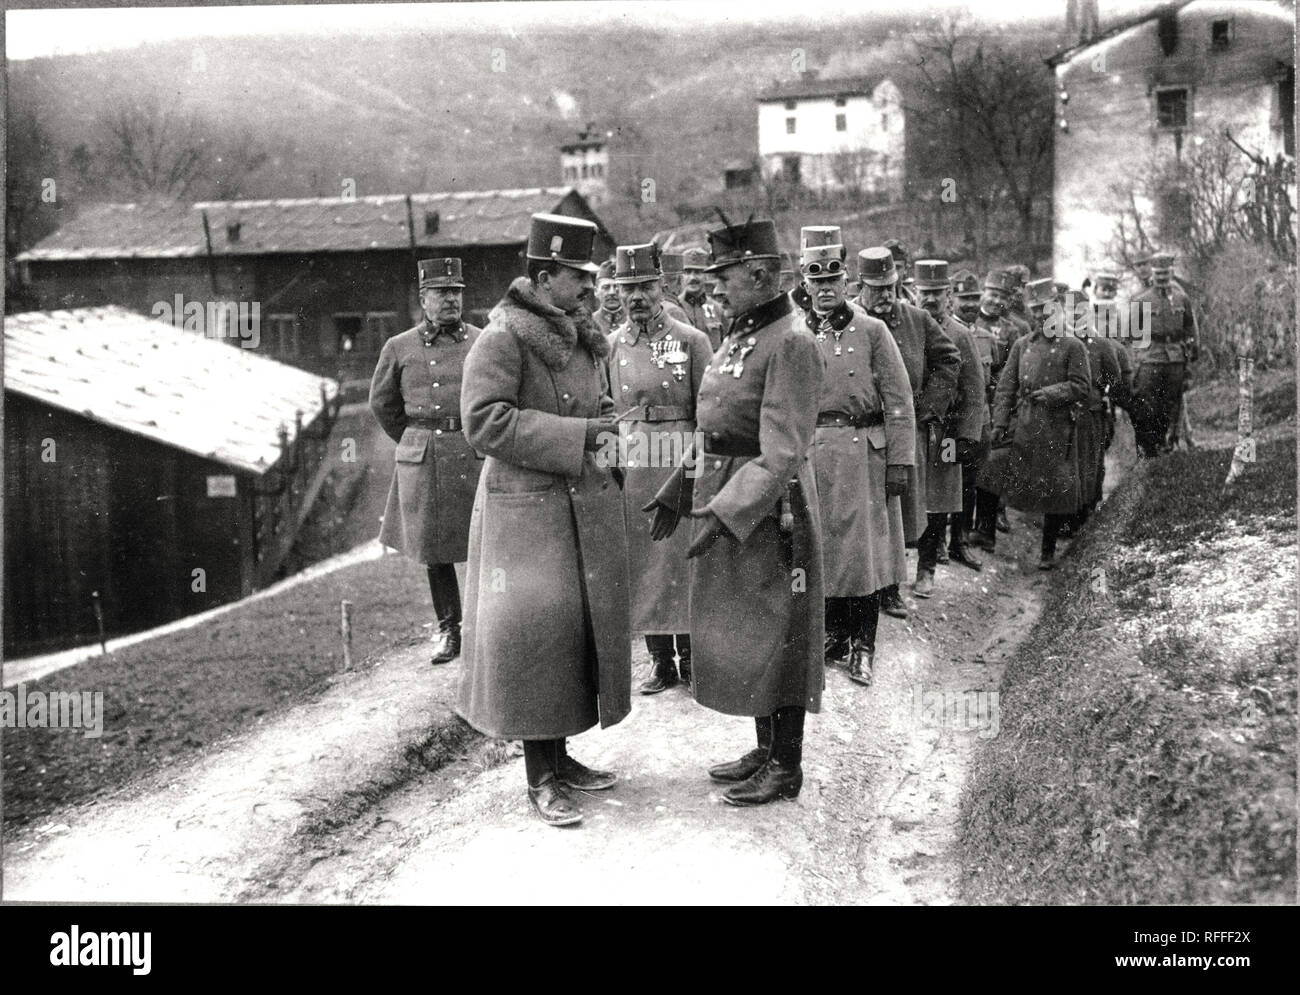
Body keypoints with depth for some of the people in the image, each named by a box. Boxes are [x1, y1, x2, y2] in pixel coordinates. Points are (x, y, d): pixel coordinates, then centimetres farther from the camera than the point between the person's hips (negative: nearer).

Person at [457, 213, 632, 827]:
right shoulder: (503, 336, -12)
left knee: (583, 629, 12)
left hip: (589, 507, 8)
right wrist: (575, 436, -21)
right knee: (536, 632, -5)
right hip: (528, 508, -8)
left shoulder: (584, 337, 13)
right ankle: (540, 777, 6)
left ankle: (560, 755, 26)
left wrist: (605, 428, 3)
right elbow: (484, 421, -21)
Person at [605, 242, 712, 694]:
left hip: (680, 465, -3)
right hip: (629, 467, 3)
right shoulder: (611, 345, 8)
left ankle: (690, 658, 17)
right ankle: (660, 661, 18)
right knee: (640, 563, 7)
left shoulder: (691, 340, -2)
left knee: (683, 560, 2)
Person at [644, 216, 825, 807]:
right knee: (742, 635, 17)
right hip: (723, 502, 9)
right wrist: (678, 491, 16)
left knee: (776, 638, 2)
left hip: (766, 511, -9)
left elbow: (783, 454, -24)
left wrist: (728, 511, -29)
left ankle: (786, 767, 16)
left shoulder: (791, 344, -17)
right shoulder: (737, 337, 11)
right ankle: (766, 750, 31)